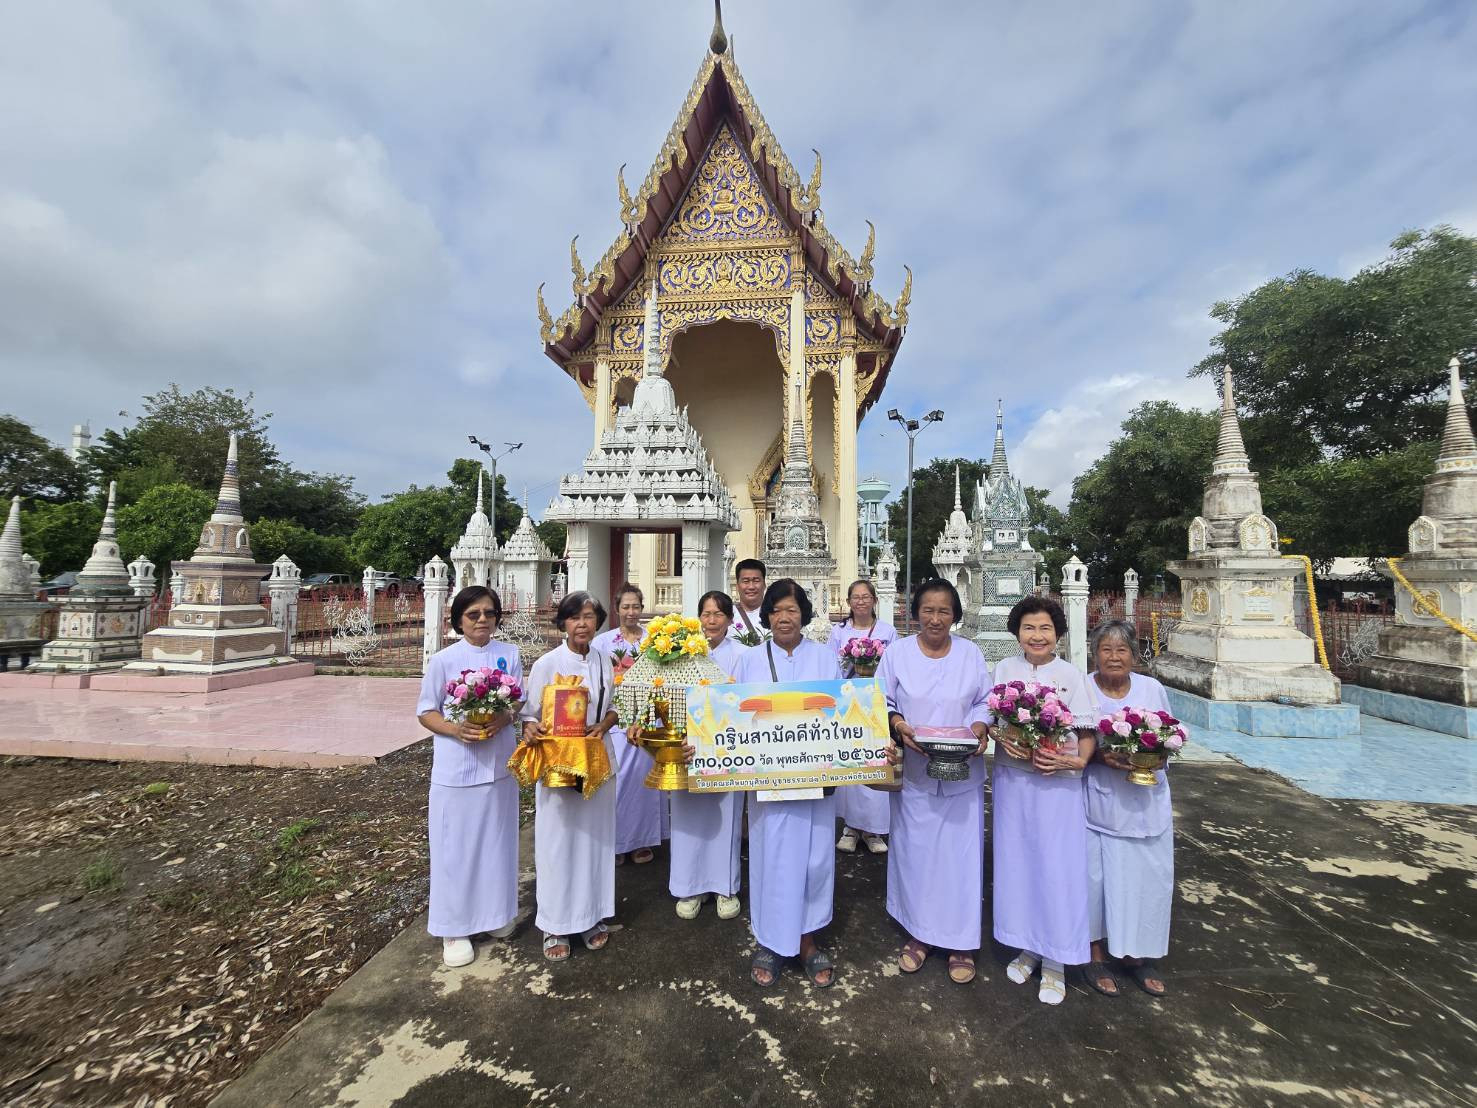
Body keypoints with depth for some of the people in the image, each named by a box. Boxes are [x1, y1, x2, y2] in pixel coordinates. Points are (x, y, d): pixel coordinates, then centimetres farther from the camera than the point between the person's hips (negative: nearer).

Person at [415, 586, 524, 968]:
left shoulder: (509, 655, 0)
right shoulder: (443, 660, -8)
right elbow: (425, 711, -3)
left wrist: (503, 719, -17)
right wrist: (454, 729, -21)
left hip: (499, 764, 3)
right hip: (456, 768, -3)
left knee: (496, 841, 15)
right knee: (456, 847, 6)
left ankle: (494, 912, 35)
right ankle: (454, 927, 23)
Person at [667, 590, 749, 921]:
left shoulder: (741, 654, -4)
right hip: (687, 745, 2)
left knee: (724, 816, 10)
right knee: (689, 816, 10)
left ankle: (725, 886, 27)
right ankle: (691, 887, 26)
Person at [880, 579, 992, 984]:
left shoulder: (970, 653, 2)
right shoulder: (897, 652, -3)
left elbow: (985, 702, 7)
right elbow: (882, 702, 0)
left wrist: (980, 726, -12)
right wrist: (898, 724, -18)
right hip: (913, 772, 0)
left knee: (960, 852, 6)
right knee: (914, 850, 9)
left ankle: (961, 940, 25)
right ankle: (917, 932, 29)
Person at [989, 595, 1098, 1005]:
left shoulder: (1072, 675, -4)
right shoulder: (1005, 670, 2)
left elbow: (1087, 731, -3)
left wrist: (1077, 760, -20)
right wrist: (1001, 737, -13)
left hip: (1057, 783, -2)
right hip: (1011, 780, 3)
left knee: (1057, 868, 3)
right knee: (1017, 862, 12)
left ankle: (1055, 960, 21)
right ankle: (1028, 945, 31)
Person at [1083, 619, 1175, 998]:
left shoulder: (1152, 689, 2)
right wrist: (1100, 757, -21)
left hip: (1146, 800, 3)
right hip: (1098, 799, -3)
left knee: (1147, 875, 9)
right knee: (1096, 874, 4)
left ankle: (1137, 954, 31)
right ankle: (1096, 953, 24)